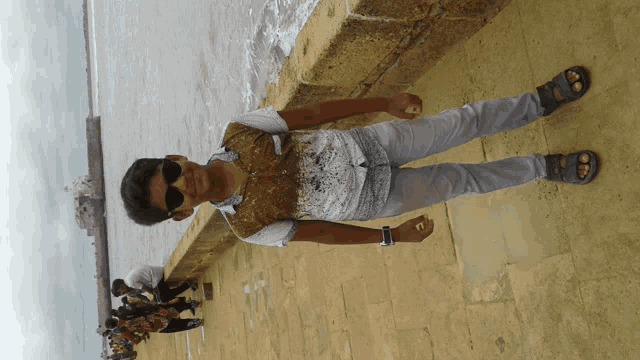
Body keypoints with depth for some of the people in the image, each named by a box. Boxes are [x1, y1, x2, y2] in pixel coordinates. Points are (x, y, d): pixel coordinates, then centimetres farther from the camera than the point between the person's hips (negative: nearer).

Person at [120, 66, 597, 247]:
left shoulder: (238, 132, -16)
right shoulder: (249, 227, -18)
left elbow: (312, 113, -9)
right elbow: (319, 232, -10)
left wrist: (386, 102, -7)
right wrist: (395, 236, -6)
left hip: (365, 144, 2)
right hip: (374, 199, -2)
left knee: (464, 122, 4)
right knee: (465, 180, 5)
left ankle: (543, 101, 31)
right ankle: (547, 167, 30)